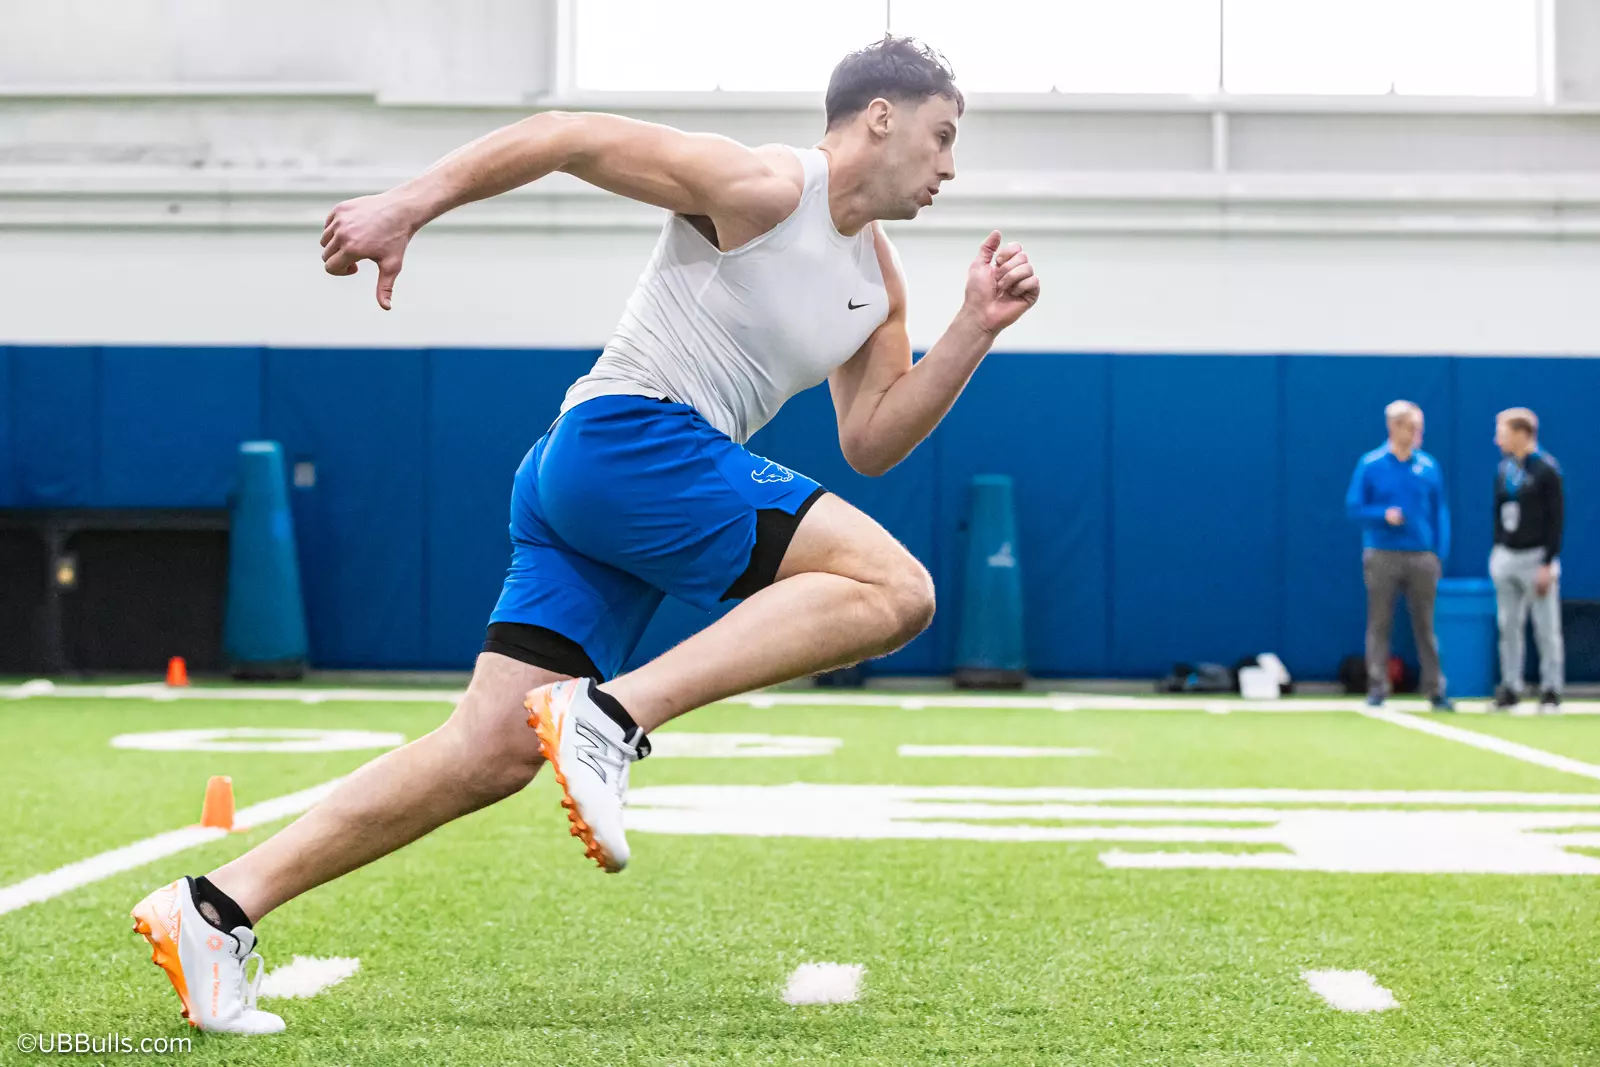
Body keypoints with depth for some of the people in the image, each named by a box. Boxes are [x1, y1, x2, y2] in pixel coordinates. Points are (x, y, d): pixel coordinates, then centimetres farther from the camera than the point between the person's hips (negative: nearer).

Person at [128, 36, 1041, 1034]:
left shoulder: (877, 279, 20)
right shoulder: (758, 186, -6)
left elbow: (871, 443, 19)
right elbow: (568, 135, -6)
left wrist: (974, 332, 9)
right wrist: (411, 203, -11)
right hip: (628, 436, -9)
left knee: (490, 755, 0)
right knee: (894, 588, -16)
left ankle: (214, 911, 0)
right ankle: (610, 714, -23)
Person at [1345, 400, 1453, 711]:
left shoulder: (1429, 466, 6)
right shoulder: (1370, 465, 0)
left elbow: (1440, 512, 9)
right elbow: (1354, 507, 2)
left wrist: (1441, 554, 2)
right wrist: (1383, 514, -16)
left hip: (1422, 556, 2)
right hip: (1382, 555, -2)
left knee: (1425, 625, 3)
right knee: (1379, 624, 1)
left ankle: (1435, 690, 7)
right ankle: (1377, 688, 6)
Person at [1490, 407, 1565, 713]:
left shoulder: (1546, 470, -9)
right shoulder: (1503, 469, 10)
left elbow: (1555, 519, -11)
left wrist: (1548, 565, -15)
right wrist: (1496, 552, 11)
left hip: (1536, 558, -6)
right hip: (1505, 558, 6)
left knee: (1546, 628, -2)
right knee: (1508, 626, 7)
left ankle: (1551, 689, 3)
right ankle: (1510, 688, 13)